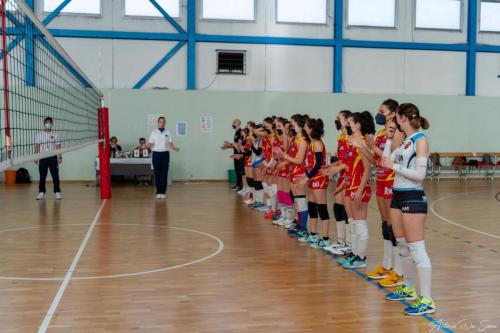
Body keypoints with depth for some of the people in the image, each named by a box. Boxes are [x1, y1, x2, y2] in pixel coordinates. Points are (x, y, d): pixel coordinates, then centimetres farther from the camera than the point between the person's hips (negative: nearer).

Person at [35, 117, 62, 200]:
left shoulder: (55, 135, 6)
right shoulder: (40, 134, 8)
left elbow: (58, 147, 4)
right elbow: (37, 146, 7)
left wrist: (59, 157, -4)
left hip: (53, 157, -1)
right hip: (43, 157, 1)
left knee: (55, 176, -1)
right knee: (42, 176, 3)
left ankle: (57, 192, 4)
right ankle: (41, 193, 8)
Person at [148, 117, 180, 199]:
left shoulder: (168, 132, 6)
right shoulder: (154, 132, 4)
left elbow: (171, 143, 2)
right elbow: (150, 144, 4)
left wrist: (175, 148, -15)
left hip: (165, 154, 1)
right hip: (156, 154, 0)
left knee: (164, 174, 0)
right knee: (157, 174, 1)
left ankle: (163, 192, 4)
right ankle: (158, 192, 8)